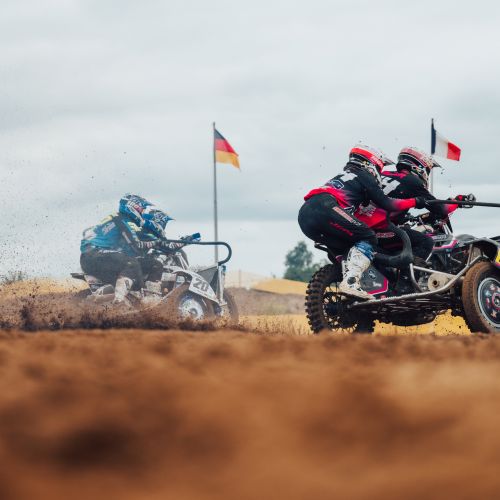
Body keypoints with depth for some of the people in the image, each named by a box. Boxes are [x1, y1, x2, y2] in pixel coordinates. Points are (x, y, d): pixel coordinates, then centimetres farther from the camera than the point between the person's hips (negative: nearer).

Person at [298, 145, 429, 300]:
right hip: (325, 208, -8)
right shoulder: (364, 175, 14)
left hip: (304, 215, 8)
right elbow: (385, 203, 6)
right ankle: (350, 282, -24)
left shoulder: (344, 175, 38)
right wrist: (415, 202, 13)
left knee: (346, 247, 21)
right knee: (367, 237, -6)